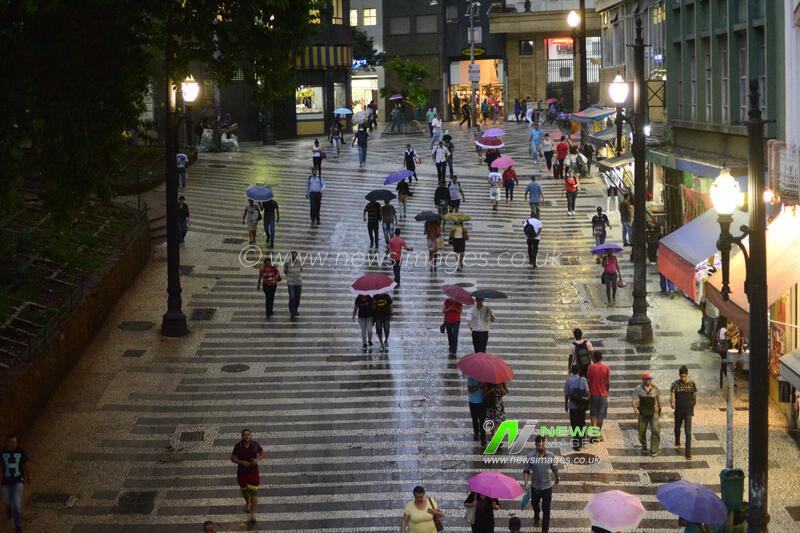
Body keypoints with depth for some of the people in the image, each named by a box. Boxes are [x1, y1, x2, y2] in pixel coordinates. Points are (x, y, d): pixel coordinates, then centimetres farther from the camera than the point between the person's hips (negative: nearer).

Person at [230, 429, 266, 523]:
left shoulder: (255, 445, -8)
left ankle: (253, 513, 2)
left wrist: (257, 459, -15)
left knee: (253, 492, -5)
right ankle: (247, 502, 53)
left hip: (253, 472, -1)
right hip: (242, 473, 1)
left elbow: (263, 453, 4)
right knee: (244, 491, 21)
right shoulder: (238, 446, -10)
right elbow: (232, 458, -4)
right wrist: (242, 462, -21)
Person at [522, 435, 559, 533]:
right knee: (534, 504, 25)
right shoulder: (530, 456, -14)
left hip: (547, 486, -2)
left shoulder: (550, 456, -13)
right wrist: (526, 484, -22)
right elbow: (526, 471, -10)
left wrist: (556, 479, 17)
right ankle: (536, 517, 57)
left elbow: (555, 469, 3)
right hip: (535, 486, 2)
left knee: (546, 509, 1)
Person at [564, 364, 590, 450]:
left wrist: (566, 405, 8)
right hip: (582, 405, 2)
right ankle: (581, 442, 24)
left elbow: (566, 394, -3)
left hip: (572, 406, -2)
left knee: (574, 425, 3)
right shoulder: (583, 379, -4)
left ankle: (576, 444, -1)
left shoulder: (568, 380, -6)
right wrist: (587, 403, 10)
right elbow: (587, 392, -3)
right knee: (582, 424, 16)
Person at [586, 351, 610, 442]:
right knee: (601, 415, 10)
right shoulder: (606, 367, -4)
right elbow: (608, 382, -2)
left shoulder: (591, 367, -8)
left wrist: (588, 393, 5)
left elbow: (588, 381, -6)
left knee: (593, 415, 6)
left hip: (593, 394, -1)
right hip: (603, 394, 1)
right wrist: (607, 392, 13)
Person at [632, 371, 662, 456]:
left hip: (653, 412, 0)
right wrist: (635, 408, -32)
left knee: (655, 430, -13)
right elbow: (633, 400, -14)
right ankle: (644, 447, 33)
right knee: (642, 431, 10)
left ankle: (653, 450, -7)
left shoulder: (655, 388, -2)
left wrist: (660, 409, 23)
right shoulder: (639, 389, -8)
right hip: (642, 413, 0)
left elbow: (658, 399, 13)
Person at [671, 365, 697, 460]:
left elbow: (694, 397, 6)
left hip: (688, 411, -2)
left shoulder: (692, 384, -8)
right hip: (678, 411, 2)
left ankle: (688, 452, -5)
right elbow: (672, 395, -23)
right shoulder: (675, 384, -11)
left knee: (688, 432, -8)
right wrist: (672, 403, -44)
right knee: (677, 428, 23)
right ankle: (677, 442, 52)